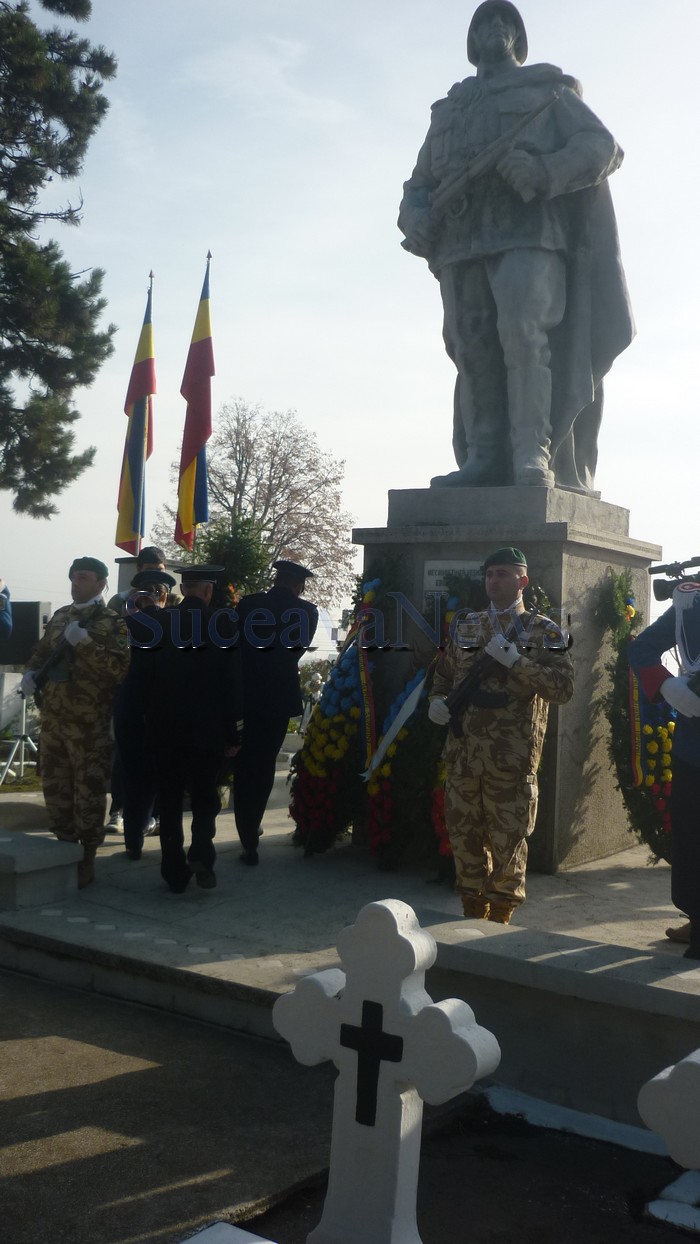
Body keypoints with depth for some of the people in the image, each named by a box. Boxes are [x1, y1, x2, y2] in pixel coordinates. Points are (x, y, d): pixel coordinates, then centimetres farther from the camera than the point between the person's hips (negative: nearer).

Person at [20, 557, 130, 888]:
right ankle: (65, 847, 26)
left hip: (90, 725, -7)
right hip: (52, 719, 7)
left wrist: (85, 642, -24)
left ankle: (86, 859, 8)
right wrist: (31, 673, 5)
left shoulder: (112, 623, -6)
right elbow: (41, 651, 25)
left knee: (88, 790, -2)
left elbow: (121, 668, -18)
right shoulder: (60, 616, 14)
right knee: (55, 786, 13)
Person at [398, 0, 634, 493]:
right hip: (460, 244, 4)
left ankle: (533, 453, -28)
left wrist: (543, 171, -13)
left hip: (527, 233, -4)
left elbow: (602, 146, 7)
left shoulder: (546, 90, 19)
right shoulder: (447, 110, 30)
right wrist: (416, 217, 1)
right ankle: (484, 459, -9)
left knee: (523, 330, -24)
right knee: (472, 349, -7)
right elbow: (420, 182, 27)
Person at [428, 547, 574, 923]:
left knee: (508, 841, 1)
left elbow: (563, 688, -11)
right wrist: (436, 701, 3)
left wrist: (514, 660, -19)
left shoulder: (543, 631, 0)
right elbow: (442, 675, 24)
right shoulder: (464, 627, 14)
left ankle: (499, 920, 15)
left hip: (512, 758, -4)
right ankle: (473, 915, 24)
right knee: (464, 835, 10)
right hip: (462, 751, 4)